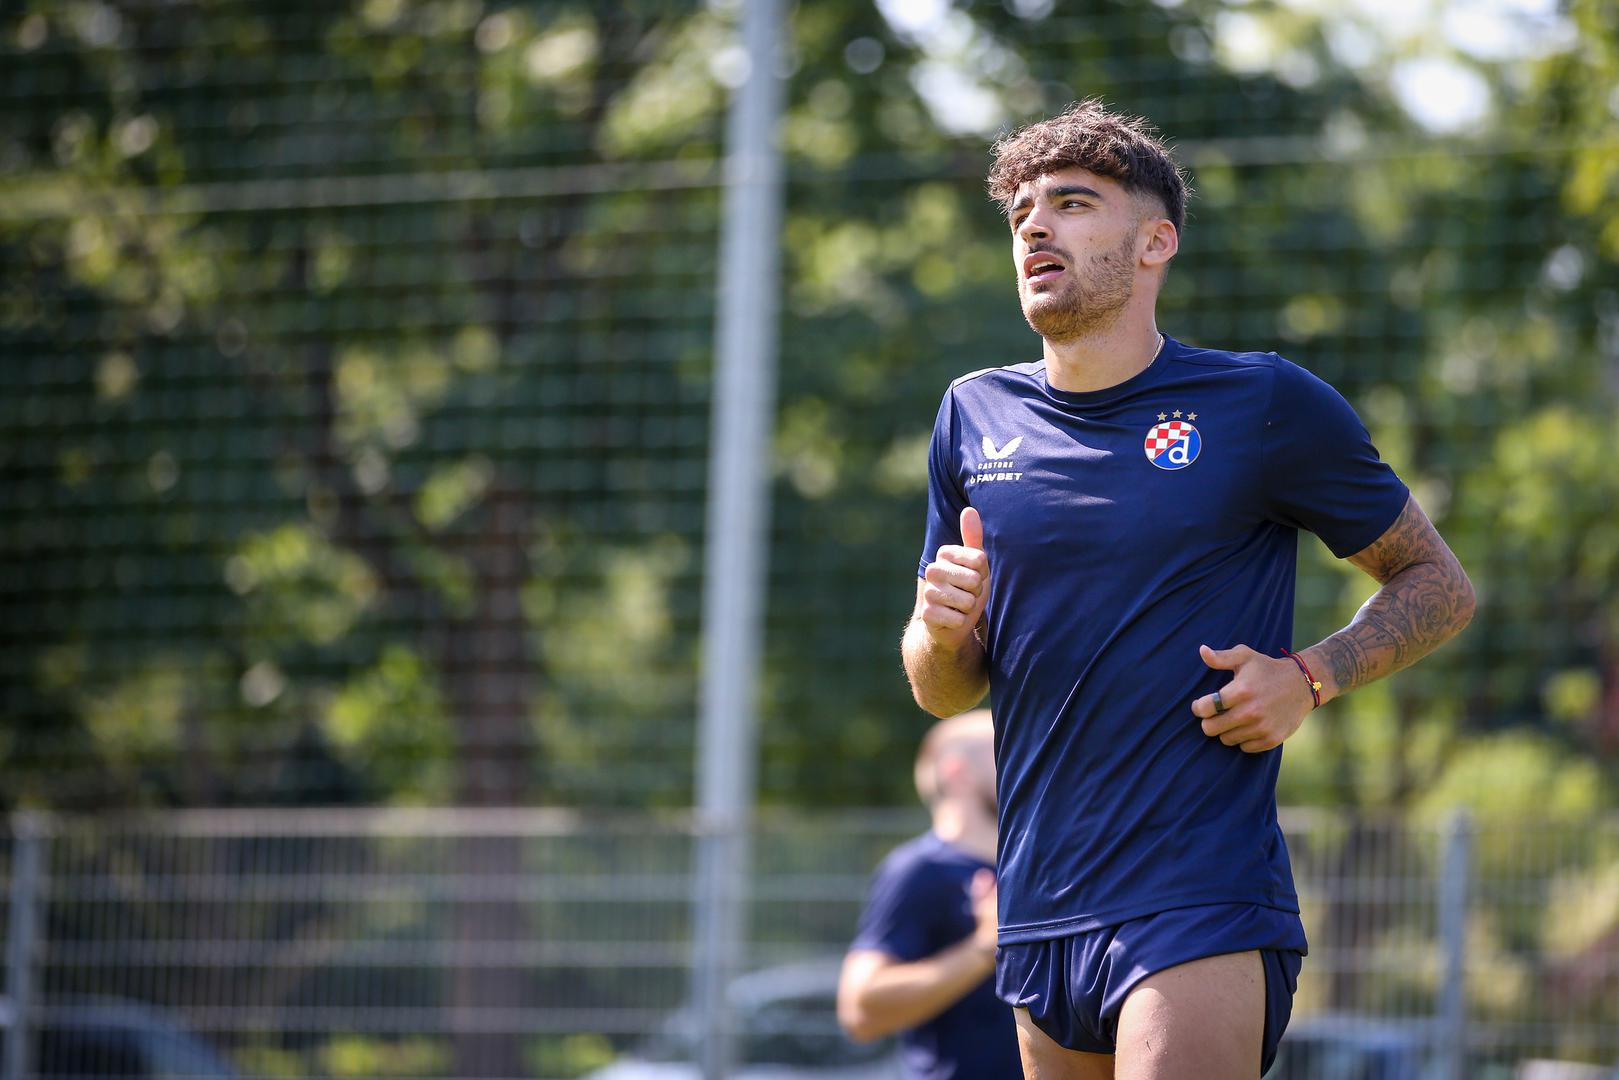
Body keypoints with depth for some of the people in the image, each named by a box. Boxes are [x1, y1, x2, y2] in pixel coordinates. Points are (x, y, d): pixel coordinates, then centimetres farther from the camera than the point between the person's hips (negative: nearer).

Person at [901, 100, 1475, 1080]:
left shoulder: (1265, 404, -1)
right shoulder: (976, 417, 11)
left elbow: (1440, 585, 7)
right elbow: (944, 694, 18)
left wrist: (1310, 678, -10)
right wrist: (943, 632, -5)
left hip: (1204, 914, -5)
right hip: (1042, 917, 5)